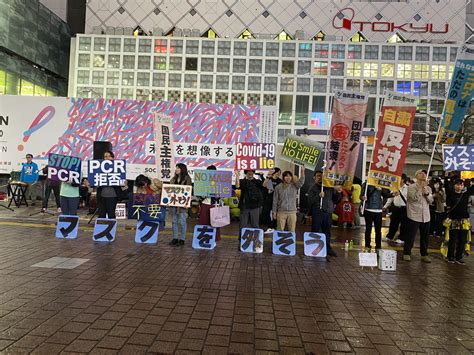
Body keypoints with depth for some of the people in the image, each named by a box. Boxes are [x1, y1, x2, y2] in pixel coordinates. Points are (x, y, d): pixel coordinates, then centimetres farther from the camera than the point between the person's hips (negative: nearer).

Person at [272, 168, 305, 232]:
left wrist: (302, 172, -35)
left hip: (292, 212, 1)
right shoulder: (278, 187, 2)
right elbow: (275, 201, 4)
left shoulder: (294, 186, 3)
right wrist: (274, 212, 2)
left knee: (292, 231, 5)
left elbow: (301, 182, -19)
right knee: (279, 230, 4)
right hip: (281, 212, -1)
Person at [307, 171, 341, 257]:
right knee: (316, 231, 0)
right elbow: (310, 201, -7)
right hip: (317, 212, -3)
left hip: (328, 212, 4)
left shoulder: (329, 187, 14)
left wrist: (338, 193, 1)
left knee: (327, 231, 10)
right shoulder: (312, 188, 3)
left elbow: (335, 199, 19)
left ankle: (327, 248, 20)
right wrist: (318, 196, -19)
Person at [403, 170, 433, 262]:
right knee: (410, 236, 1)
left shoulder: (428, 188, 11)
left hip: (425, 217, 5)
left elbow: (431, 200, 5)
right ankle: (407, 253, 12)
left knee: (425, 237, 11)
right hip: (414, 216, -5)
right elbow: (414, 198, -18)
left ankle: (424, 254, 23)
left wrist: (427, 193, -12)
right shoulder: (411, 187, -5)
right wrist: (421, 188, -14)